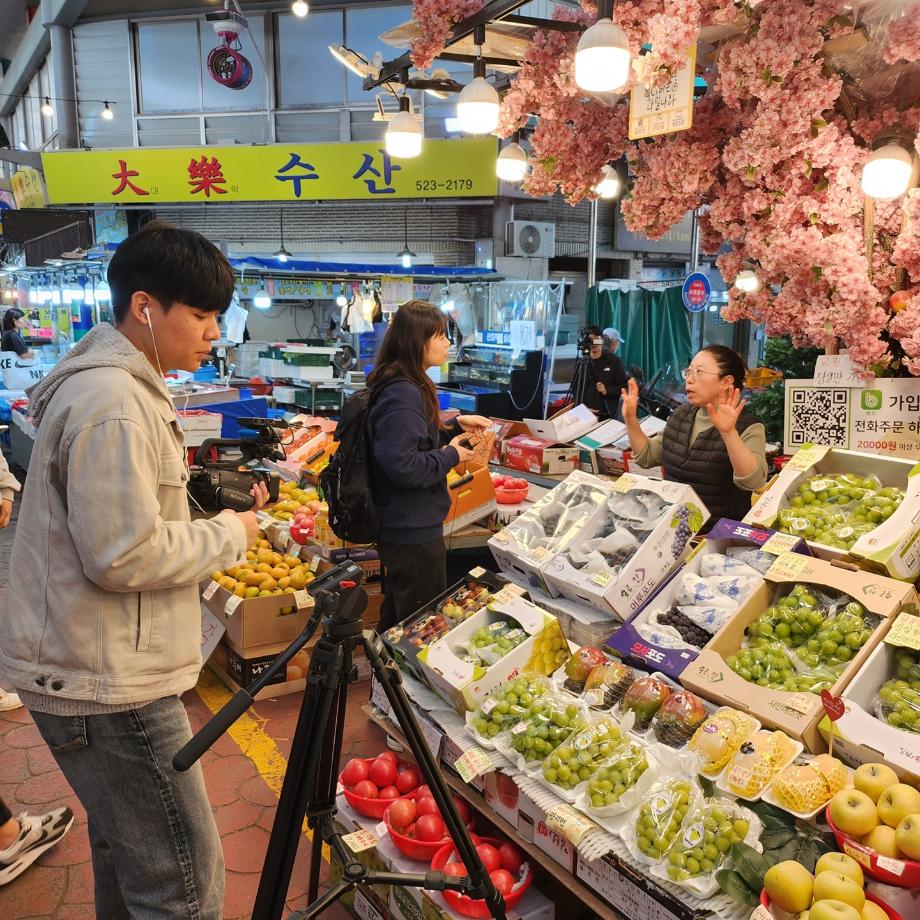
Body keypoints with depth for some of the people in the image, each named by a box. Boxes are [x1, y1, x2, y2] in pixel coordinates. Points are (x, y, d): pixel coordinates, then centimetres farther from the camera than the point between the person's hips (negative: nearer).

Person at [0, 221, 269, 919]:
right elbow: (124, 557, -25)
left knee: (125, 849, 25)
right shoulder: (113, 404, -22)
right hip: (106, 684, -11)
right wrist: (228, 536, -12)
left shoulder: (121, 384, 12)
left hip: (96, 670, 11)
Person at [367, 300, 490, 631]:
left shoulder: (408, 387, 9)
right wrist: (451, 456, -16)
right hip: (413, 532, -10)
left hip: (405, 526, 10)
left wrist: (456, 428, 8)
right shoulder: (402, 394, -23)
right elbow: (402, 465, -30)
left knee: (397, 620, 25)